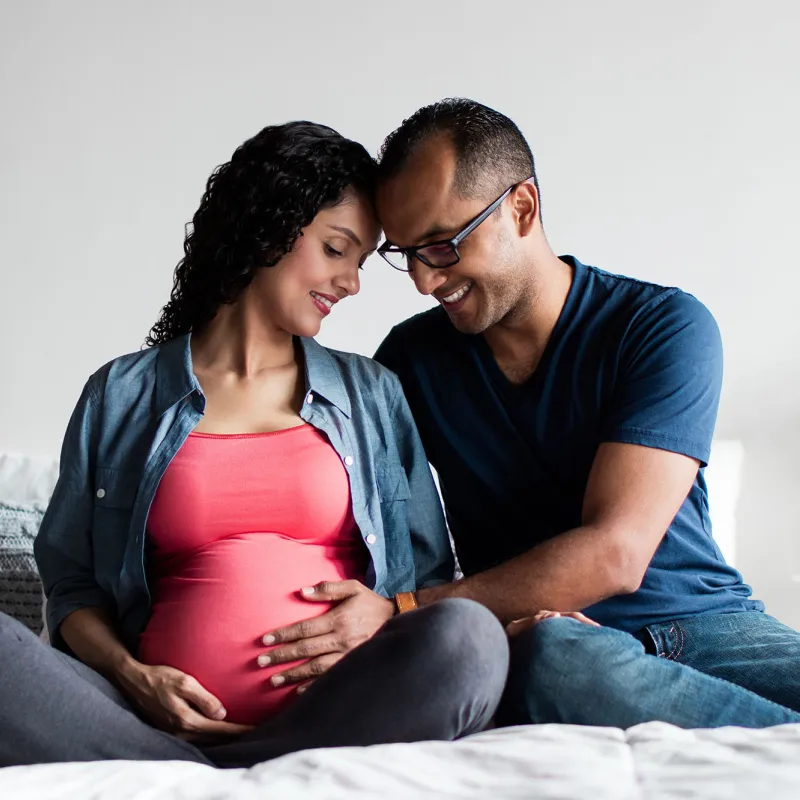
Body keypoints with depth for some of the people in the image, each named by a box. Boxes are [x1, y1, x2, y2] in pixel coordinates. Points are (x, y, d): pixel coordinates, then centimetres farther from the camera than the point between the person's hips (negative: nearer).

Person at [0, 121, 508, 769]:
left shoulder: (372, 394, 19)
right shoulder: (120, 396, 14)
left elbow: (432, 576, 19)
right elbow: (74, 586, 13)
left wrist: (389, 612, -4)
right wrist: (130, 676, -7)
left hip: (334, 721, 2)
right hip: (161, 718, -1)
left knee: (469, 636, -31)